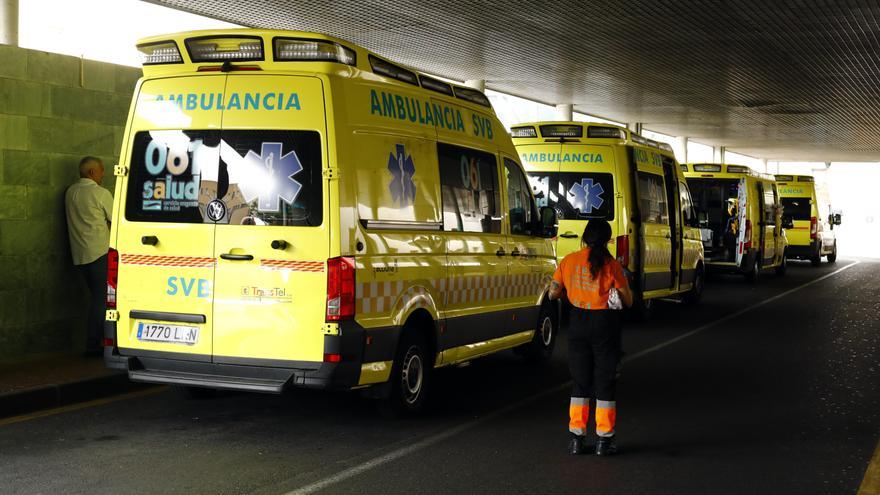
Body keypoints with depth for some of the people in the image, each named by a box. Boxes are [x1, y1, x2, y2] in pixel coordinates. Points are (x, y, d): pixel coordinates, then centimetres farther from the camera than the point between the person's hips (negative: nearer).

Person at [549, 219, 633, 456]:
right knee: (605, 383, 8)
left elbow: (553, 293, 5)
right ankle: (604, 440, 10)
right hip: (605, 324, -3)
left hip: (578, 324, 3)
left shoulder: (569, 261, -2)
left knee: (580, 381, 14)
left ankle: (577, 437, 15)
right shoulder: (610, 265, -11)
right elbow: (628, 301, -6)